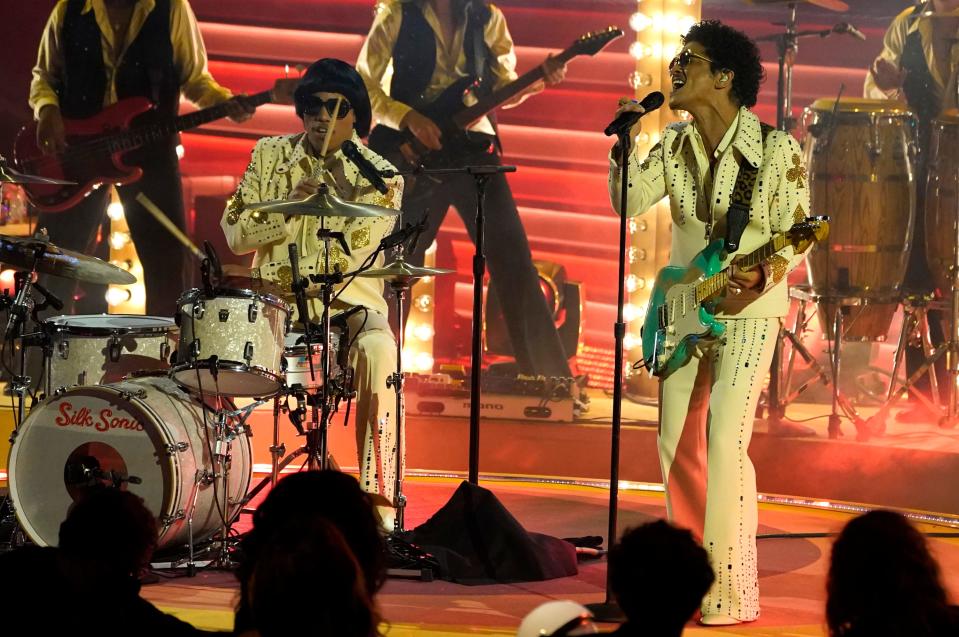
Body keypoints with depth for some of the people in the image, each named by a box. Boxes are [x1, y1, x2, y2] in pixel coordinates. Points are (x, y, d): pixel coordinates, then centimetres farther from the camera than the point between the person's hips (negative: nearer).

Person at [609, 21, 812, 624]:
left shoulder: (776, 149, -11)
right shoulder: (675, 145, 5)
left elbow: (797, 235, -11)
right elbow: (628, 201, -3)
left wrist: (764, 276, -28)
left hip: (748, 309, -6)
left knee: (724, 440, -16)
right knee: (677, 442, 6)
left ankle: (730, 592, -12)